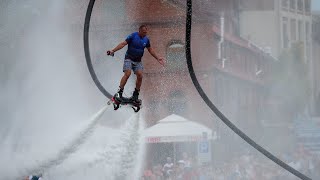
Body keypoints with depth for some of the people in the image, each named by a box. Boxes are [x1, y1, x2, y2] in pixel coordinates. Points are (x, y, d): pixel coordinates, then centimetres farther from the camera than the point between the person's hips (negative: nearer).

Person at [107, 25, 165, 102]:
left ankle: (136, 94, 3)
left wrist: (158, 58, 17)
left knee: (140, 76, -10)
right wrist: (113, 50, -24)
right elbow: (123, 44, -15)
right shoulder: (133, 36, -12)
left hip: (138, 61, 5)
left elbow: (150, 50, 17)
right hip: (129, 58, -5)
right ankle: (120, 92, -19)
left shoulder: (146, 39, 3)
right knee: (127, 73, -22)